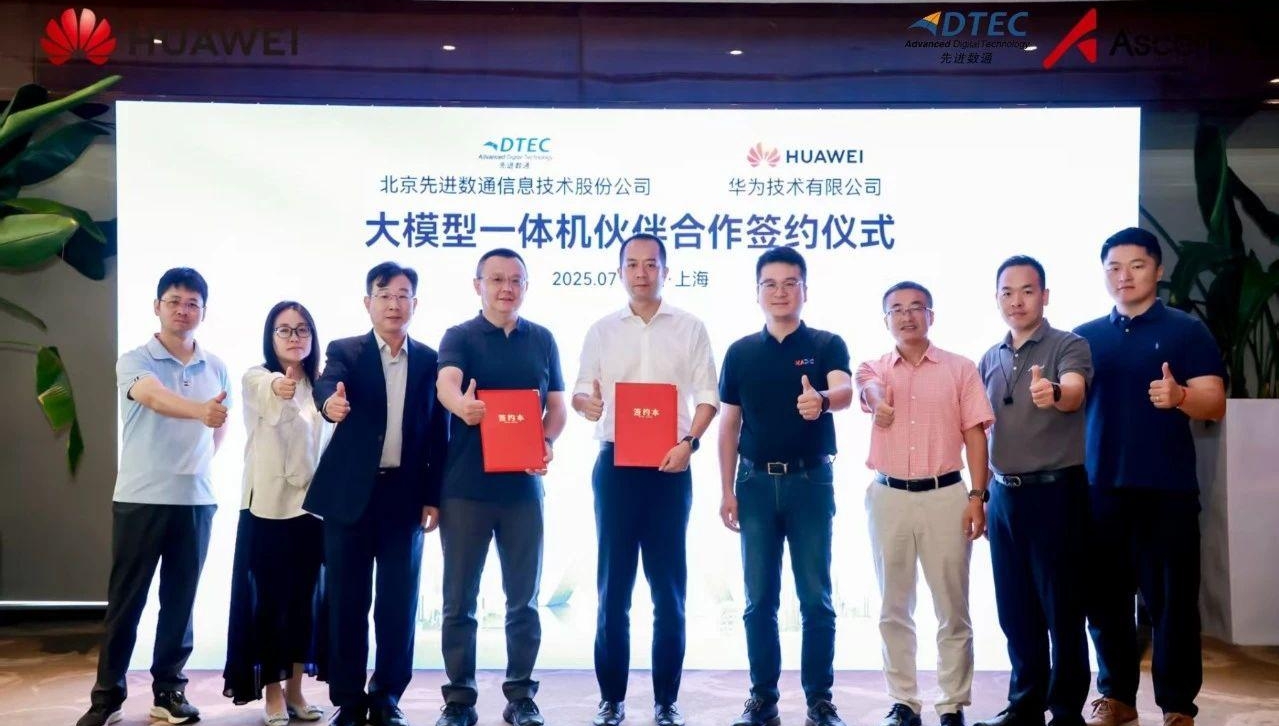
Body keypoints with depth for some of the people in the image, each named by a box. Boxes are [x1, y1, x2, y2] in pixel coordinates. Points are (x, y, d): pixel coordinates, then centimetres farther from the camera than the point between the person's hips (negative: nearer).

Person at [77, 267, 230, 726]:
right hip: (140, 499, -3)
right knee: (125, 601, 4)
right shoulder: (134, 361, -6)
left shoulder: (216, 369, 7)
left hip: (196, 500, 3)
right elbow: (154, 397, -29)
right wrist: (200, 410, -47)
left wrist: (200, 463, 11)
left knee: (180, 601, 9)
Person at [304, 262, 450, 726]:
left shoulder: (429, 360, 6)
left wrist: (433, 497, 1)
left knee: (399, 602, 5)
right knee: (346, 601, 4)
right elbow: (326, 384, -21)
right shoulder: (345, 351, 2)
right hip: (351, 493, -1)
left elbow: (438, 434, 5)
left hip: (405, 495, 1)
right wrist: (331, 401, -45)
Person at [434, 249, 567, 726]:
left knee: (523, 598, 7)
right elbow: (446, 383, -19)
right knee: (459, 599, 4)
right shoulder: (459, 337, 1)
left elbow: (557, 405, 10)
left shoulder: (542, 340, 9)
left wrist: (547, 443, -11)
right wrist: (461, 405, -43)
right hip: (466, 486, -2)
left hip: (523, 486, 2)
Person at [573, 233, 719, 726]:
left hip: (670, 466, -1)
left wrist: (689, 441, -14)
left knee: (669, 587, 2)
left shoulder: (690, 328, 5)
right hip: (615, 464, 1)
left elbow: (707, 396, 2)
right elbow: (581, 391, 8)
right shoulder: (602, 331, 10)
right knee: (612, 585, 4)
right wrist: (585, 402, -16)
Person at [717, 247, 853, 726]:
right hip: (756, 482, 2)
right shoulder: (741, 352, 6)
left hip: (810, 481, -2)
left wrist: (822, 398, -45)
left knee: (816, 598, 2)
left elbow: (845, 390, -22)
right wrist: (727, 490, 3)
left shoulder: (826, 344, -1)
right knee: (759, 599, 6)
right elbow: (729, 424, 9)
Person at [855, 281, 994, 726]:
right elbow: (870, 390, -18)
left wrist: (977, 496, -6)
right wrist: (875, 399, -42)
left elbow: (975, 435, 2)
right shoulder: (875, 368, 7)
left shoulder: (961, 369, 5)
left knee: (952, 608, 3)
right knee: (894, 607, 7)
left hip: (945, 495, -1)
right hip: (889, 497, 1)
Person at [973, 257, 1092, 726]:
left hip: (1056, 491, -5)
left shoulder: (1069, 346, -7)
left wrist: (1053, 393, -51)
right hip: (1004, 495, 6)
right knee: (1015, 611, 12)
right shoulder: (990, 359, 10)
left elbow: (1075, 393, -28)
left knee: (1062, 610, 2)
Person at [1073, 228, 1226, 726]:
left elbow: (1214, 404, -7)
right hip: (1100, 488, 3)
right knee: (1104, 597, 8)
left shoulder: (1186, 331, 1)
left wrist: (1179, 395, -28)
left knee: (1171, 599, 1)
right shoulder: (1085, 337, 11)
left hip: (1167, 489, -3)